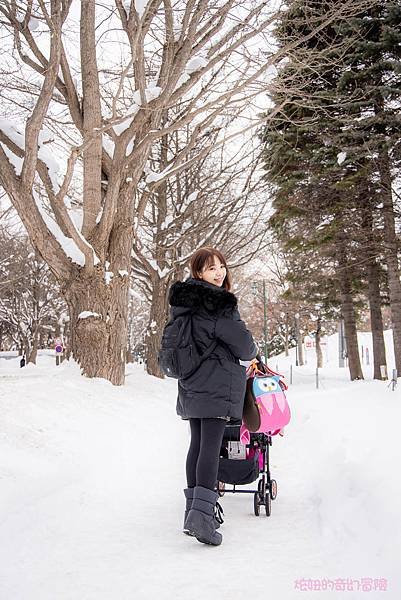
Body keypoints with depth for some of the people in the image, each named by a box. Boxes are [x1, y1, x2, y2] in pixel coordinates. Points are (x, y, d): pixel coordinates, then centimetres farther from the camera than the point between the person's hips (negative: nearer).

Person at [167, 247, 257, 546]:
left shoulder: (183, 302, 12)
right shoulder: (219, 305, -15)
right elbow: (243, 343, -12)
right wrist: (253, 352, 10)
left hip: (191, 386, 8)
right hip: (217, 385, -8)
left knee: (197, 444, 12)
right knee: (211, 446, -11)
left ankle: (193, 510, 18)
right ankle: (201, 513, -16)